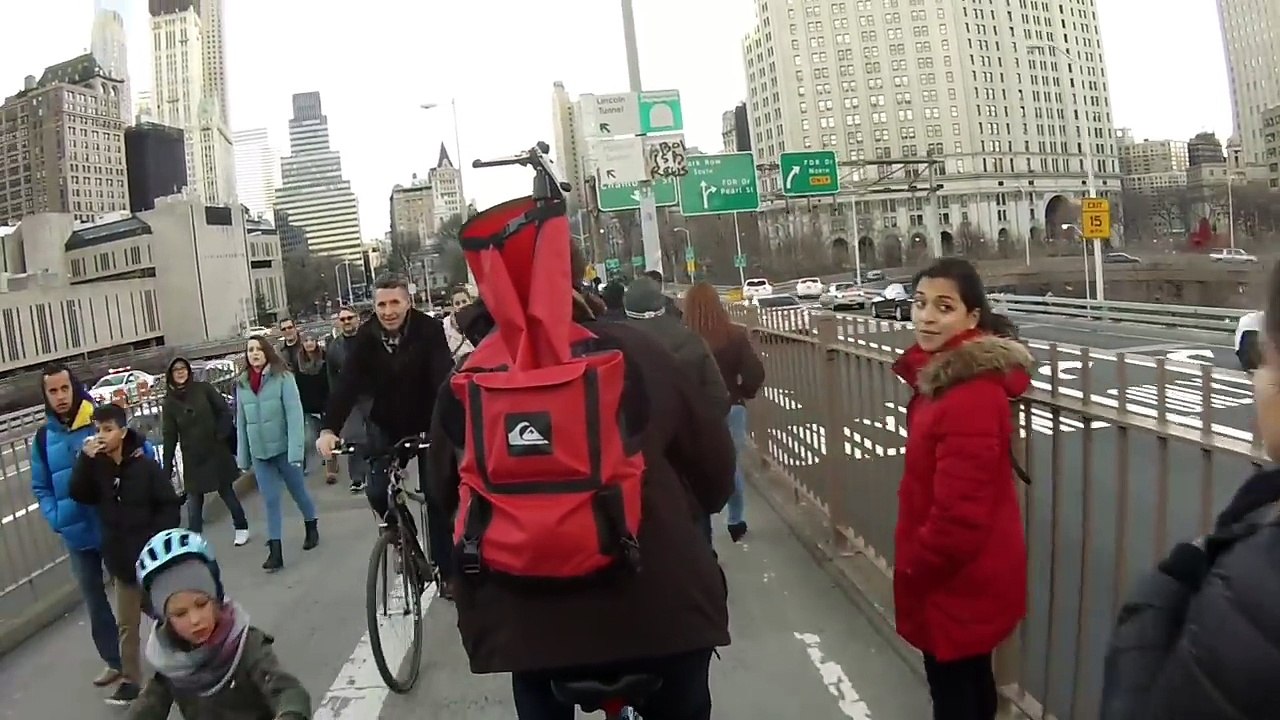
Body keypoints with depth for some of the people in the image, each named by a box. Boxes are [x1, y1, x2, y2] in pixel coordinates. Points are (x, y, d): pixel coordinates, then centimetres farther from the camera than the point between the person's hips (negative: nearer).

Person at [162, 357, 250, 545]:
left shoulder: (203, 388, -3)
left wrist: (221, 436, -13)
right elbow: (169, 436, 0)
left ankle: (241, 528, 27)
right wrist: (167, 467, -3)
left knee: (226, 491, 10)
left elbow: (225, 411, -3)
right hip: (192, 458, 1)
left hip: (217, 451, -1)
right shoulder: (169, 402, 1)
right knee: (193, 501, 0)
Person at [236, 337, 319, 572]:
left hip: (283, 448, -3)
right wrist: (242, 455, 7)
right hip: (259, 452, 3)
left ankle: (312, 529, 37)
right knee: (270, 501, 5)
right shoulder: (241, 384, 4)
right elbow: (241, 421, 8)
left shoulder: (283, 377, -10)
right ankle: (275, 552, 7)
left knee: (298, 491, 14)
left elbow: (294, 413, -15)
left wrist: (296, 449, -22)